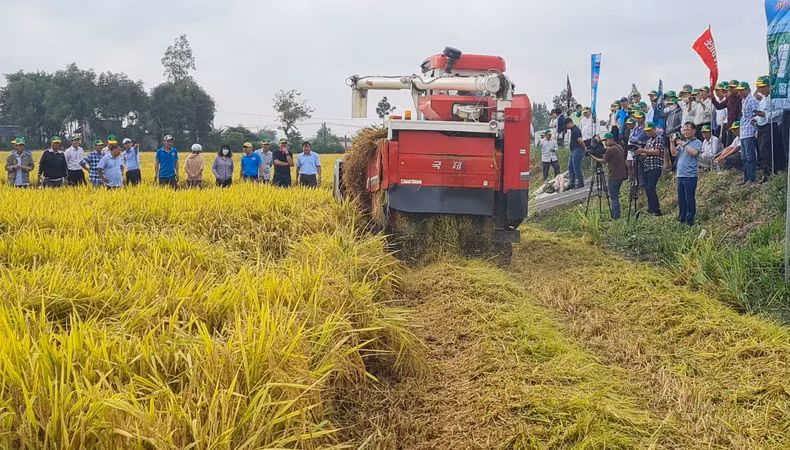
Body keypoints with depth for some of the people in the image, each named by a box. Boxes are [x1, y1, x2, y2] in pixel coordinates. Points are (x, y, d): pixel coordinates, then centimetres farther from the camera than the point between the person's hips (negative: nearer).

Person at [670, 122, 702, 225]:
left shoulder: (697, 142, -1)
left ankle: (690, 221, 0)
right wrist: (672, 143, -3)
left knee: (690, 199, -4)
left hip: (690, 175, -7)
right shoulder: (681, 142, 19)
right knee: (681, 199, 10)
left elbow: (694, 152, -19)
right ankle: (681, 219, 18)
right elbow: (674, 153, 9)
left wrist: (683, 145, -16)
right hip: (680, 175, 7)